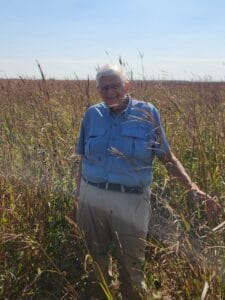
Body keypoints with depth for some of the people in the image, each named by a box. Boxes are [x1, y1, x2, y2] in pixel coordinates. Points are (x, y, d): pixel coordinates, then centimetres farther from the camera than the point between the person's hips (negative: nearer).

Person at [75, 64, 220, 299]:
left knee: (131, 267, 10)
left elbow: (167, 157, -1)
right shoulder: (92, 114, 4)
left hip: (130, 201, -2)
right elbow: (84, 158, 11)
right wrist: (78, 196, 13)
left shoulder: (147, 112, -4)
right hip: (91, 198, 3)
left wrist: (193, 189, -13)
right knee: (94, 261, 18)